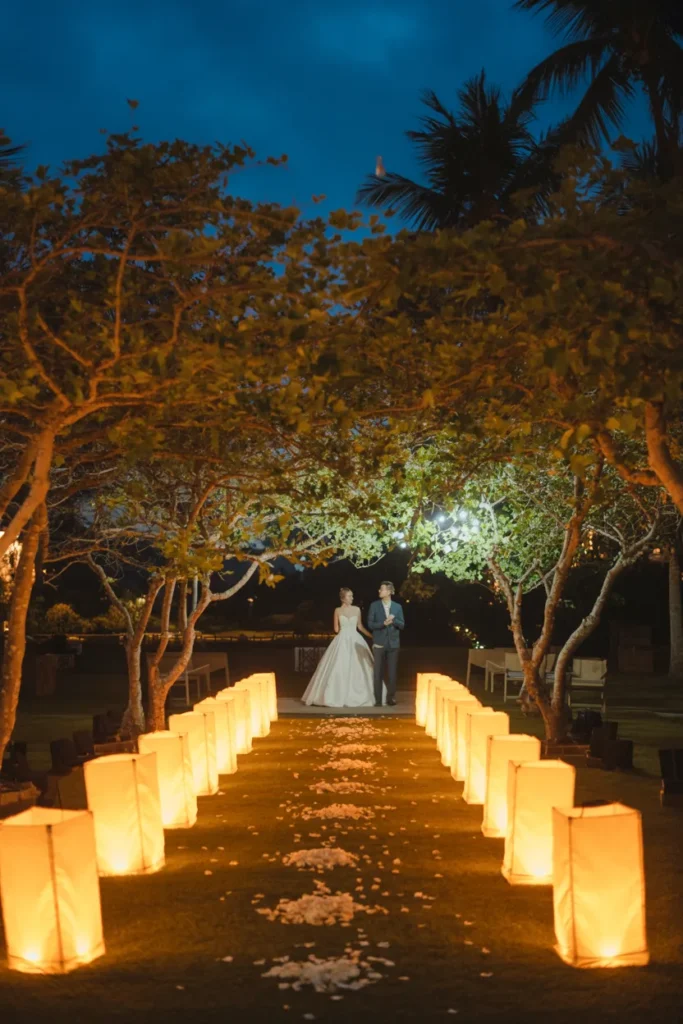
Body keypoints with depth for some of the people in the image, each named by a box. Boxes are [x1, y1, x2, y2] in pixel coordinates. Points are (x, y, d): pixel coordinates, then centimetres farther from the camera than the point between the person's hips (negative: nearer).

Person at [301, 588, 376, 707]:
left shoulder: (357, 609, 5)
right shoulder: (338, 610, 1)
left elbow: (360, 626, 12)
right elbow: (336, 629, 5)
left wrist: (372, 635, 9)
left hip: (355, 641, 2)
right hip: (342, 641, -2)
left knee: (357, 669, 1)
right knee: (339, 669, -4)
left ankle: (357, 696, 10)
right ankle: (338, 696, 2)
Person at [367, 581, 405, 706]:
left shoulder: (397, 607, 5)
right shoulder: (374, 605, 1)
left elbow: (402, 625, 3)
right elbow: (370, 624, -4)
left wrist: (394, 620, -16)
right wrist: (383, 623, -18)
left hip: (393, 643, 1)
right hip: (379, 643, -1)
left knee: (392, 672, 5)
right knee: (378, 672, 0)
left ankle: (391, 697, 17)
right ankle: (378, 699, 5)